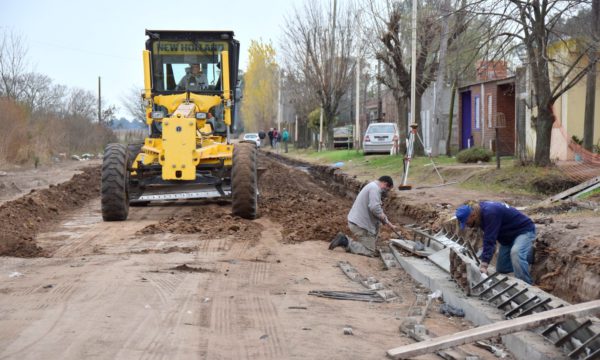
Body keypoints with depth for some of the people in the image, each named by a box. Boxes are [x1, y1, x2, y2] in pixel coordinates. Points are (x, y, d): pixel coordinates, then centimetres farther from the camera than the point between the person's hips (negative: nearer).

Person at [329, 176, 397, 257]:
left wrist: (390, 224, 20)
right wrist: (385, 220, -10)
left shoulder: (372, 186, 20)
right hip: (360, 225, -11)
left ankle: (344, 239, 8)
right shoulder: (375, 188, -13)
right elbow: (374, 208, -26)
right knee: (369, 252, -10)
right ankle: (345, 242, -11)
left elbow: (379, 211, 25)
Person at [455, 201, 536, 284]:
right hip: (509, 235, 10)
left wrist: (484, 264, -39)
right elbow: (487, 239, 5)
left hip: (524, 230, -10)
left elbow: (490, 240, -37)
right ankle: (528, 255, 23)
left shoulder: (490, 213, -33)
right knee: (501, 269, 8)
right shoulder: (482, 211, -4)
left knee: (516, 253, -38)